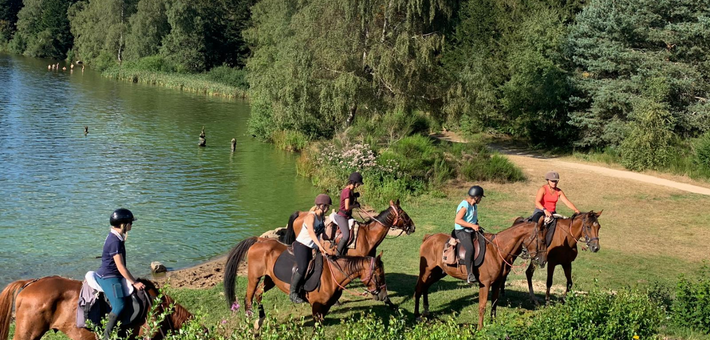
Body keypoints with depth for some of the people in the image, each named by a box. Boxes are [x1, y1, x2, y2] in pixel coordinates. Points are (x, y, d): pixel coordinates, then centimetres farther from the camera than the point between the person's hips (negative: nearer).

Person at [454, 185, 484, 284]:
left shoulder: (474, 206, 14)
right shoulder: (464, 206, -15)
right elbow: (457, 220, -23)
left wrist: (477, 225, 4)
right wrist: (472, 226, -26)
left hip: (472, 231, 10)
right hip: (462, 231, -10)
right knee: (470, 248, -31)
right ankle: (470, 274, -33)